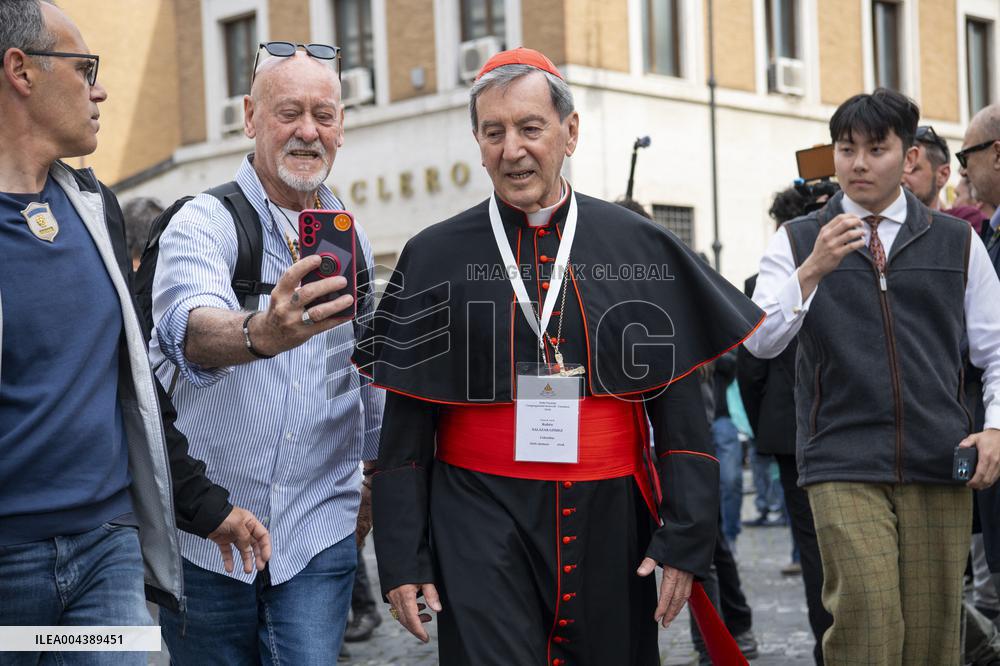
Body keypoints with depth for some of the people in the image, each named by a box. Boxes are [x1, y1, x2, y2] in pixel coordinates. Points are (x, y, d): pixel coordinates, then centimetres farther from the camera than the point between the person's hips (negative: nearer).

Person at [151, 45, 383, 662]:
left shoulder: (351, 236, 7)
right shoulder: (205, 221, -10)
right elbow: (189, 327, -32)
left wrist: (376, 482, 24)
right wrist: (257, 333, -53)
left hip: (319, 532, 3)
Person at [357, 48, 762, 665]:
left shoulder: (642, 248, 3)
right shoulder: (435, 257, 2)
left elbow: (681, 410, 4)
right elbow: (405, 429, 3)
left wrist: (687, 539, -3)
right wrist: (403, 560, 0)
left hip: (610, 521, 2)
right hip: (482, 526, -1)